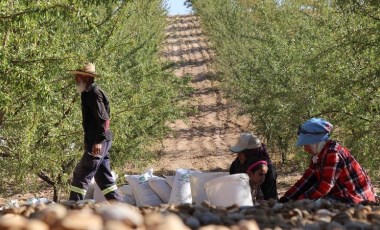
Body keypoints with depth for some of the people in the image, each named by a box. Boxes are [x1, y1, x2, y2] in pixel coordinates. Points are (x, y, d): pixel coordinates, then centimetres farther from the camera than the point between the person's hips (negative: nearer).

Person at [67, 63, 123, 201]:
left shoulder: (94, 93, -14)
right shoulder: (88, 93, 18)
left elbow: (104, 119, -22)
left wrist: (98, 141, -27)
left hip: (98, 143, -11)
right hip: (101, 142, 11)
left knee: (81, 174, -8)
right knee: (103, 177, 14)